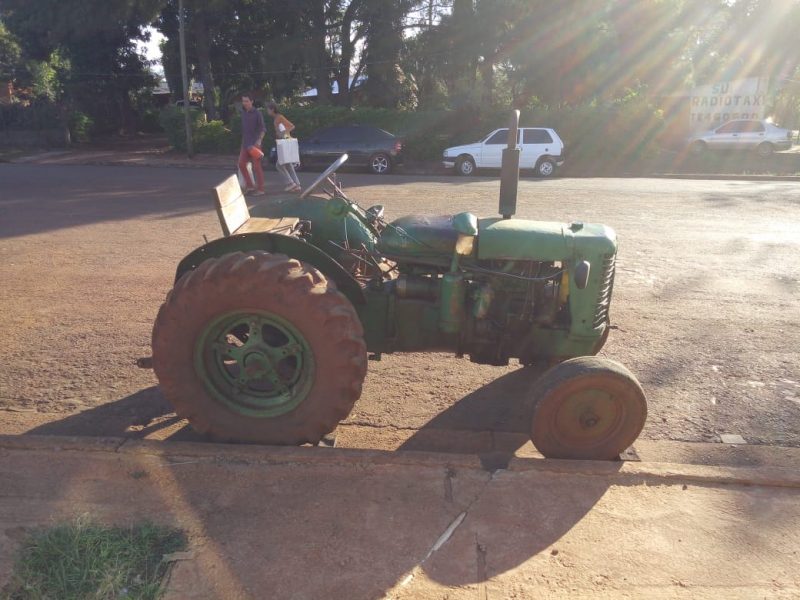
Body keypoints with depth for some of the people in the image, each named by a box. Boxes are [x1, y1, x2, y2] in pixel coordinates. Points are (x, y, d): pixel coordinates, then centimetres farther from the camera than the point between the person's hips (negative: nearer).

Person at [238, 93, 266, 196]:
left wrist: (259, 140, -29)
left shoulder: (257, 114, -9)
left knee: (256, 166, -4)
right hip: (245, 143, 6)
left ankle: (260, 189, 2)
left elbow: (263, 129, -15)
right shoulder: (243, 112, 11)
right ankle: (250, 186, 9)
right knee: (241, 164, 0)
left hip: (254, 144, -6)